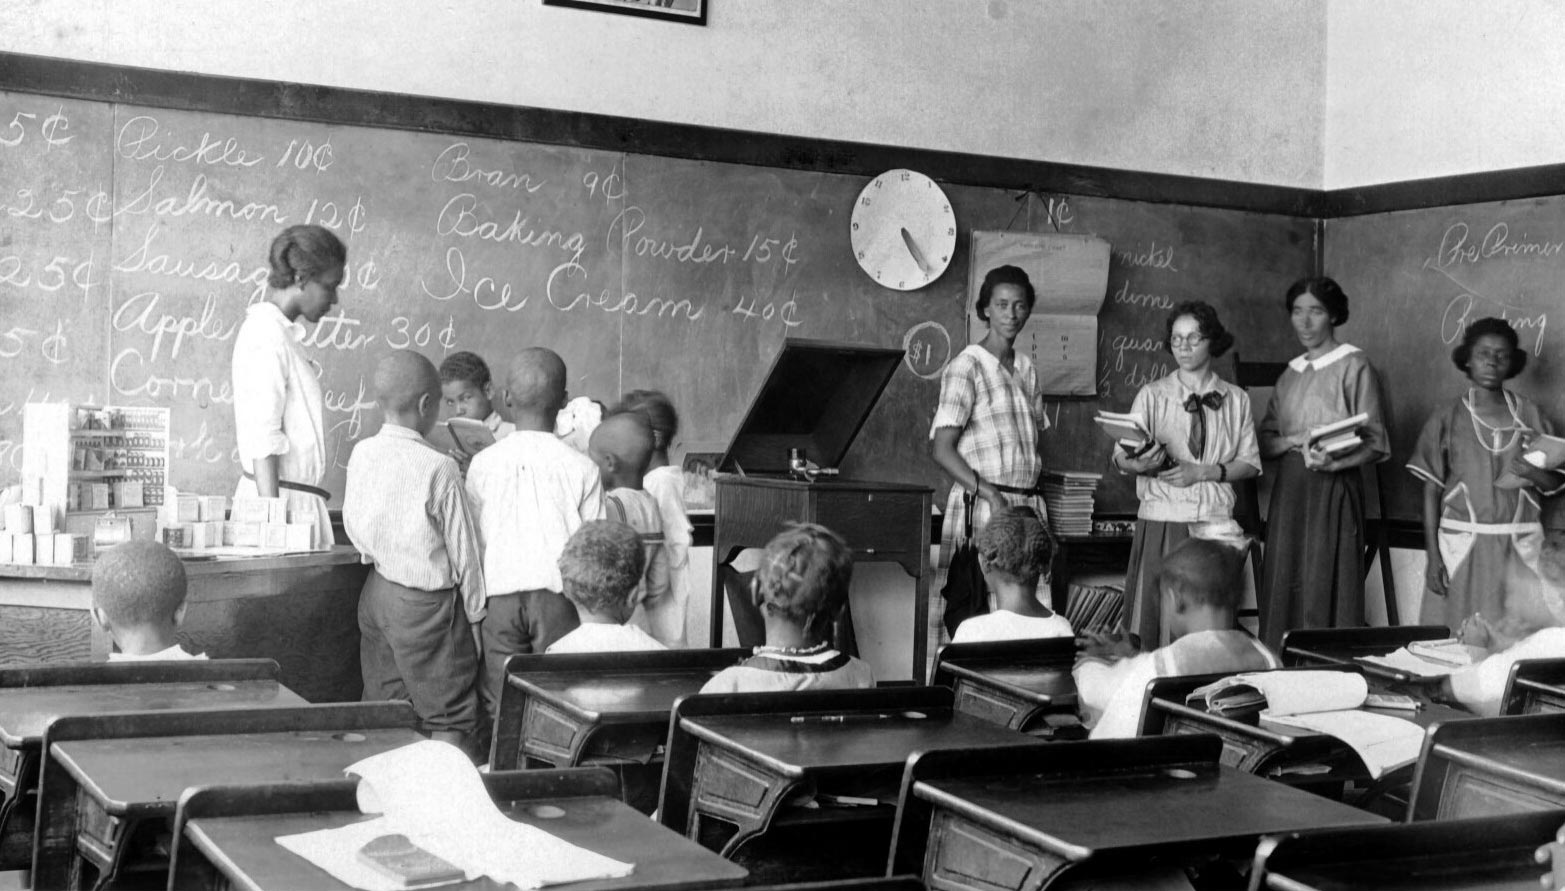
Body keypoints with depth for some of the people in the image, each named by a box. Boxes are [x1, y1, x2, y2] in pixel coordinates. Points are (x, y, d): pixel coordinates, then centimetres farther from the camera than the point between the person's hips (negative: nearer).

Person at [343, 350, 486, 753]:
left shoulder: (361, 453, -2)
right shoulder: (439, 468, -19)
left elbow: (352, 526, 10)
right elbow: (462, 549, -11)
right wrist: (474, 613, 0)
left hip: (376, 593, 7)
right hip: (427, 603, -7)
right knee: (451, 720, 1)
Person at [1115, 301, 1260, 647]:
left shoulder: (1236, 400, 9)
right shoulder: (1153, 395, 4)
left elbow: (1250, 463, 6)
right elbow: (1120, 458, -3)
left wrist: (1203, 472, -9)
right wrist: (1138, 463, -26)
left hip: (1215, 521, 1)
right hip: (1163, 518, -1)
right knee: (1156, 615, -5)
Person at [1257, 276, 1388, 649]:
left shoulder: (1353, 365, -1)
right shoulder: (1291, 373, 16)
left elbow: (1375, 442, -6)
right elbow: (1265, 439, 13)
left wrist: (1333, 461, -23)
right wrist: (1293, 441, -9)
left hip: (1334, 489, -5)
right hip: (1289, 488, 5)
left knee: (1324, 587, -8)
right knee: (1283, 587, 3)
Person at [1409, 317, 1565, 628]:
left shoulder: (1530, 415, 6)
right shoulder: (1447, 419, 2)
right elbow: (1431, 491, 2)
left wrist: (1533, 472, -13)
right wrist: (1432, 556, -4)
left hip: (1519, 547, 1)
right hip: (1463, 545, -1)